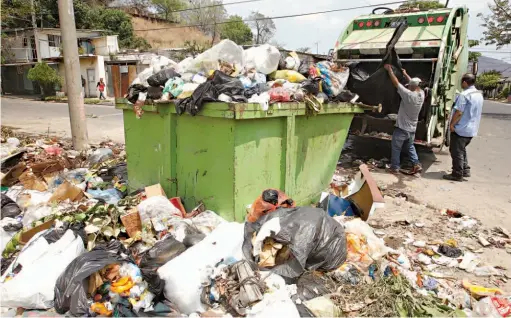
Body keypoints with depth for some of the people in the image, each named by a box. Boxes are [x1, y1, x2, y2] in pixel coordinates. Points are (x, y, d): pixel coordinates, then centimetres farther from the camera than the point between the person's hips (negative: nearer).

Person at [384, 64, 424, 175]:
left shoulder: (408, 94, -22)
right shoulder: (421, 94, -2)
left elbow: (396, 82, -15)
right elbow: (415, 83, 17)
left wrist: (389, 70, -4)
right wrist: (406, 74, 28)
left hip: (401, 128, -7)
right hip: (412, 129, 7)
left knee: (396, 148, 7)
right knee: (410, 147, 23)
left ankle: (395, 167, 13)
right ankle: (417, 164, 13)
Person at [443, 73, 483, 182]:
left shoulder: (464, 95, -19)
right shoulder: (480, 95, 10)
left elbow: (458, 112, -22)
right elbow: (475, 112, 17)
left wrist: (451, 124, -11)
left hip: (461, 129, -9)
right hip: (472, 129, 9)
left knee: (456, 152, 0)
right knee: (462, 150, 23)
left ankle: (457, 175, 6)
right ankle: (465, 170, 26)